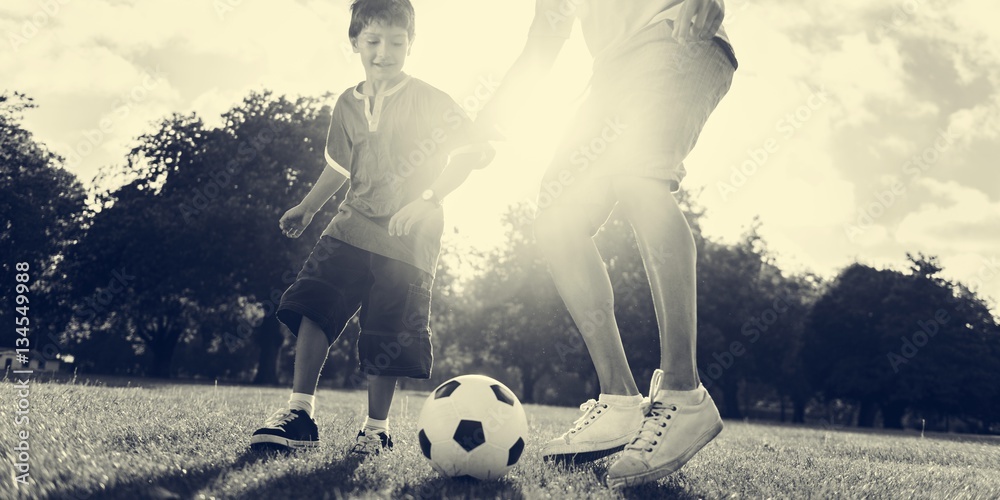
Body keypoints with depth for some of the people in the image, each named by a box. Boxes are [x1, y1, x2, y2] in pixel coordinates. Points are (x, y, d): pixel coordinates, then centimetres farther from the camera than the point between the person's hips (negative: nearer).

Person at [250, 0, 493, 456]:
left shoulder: (429, 101, -4)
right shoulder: (348, 105, 11)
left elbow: (469, 153, -8)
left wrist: (426, 200, -19)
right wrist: (306, 208, 25)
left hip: (409, 240, -4)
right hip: (352, 226, 4)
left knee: (386, 339, 0)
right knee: (312, 306, -14)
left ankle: (376, 429, 16)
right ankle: (300, 412, -9)